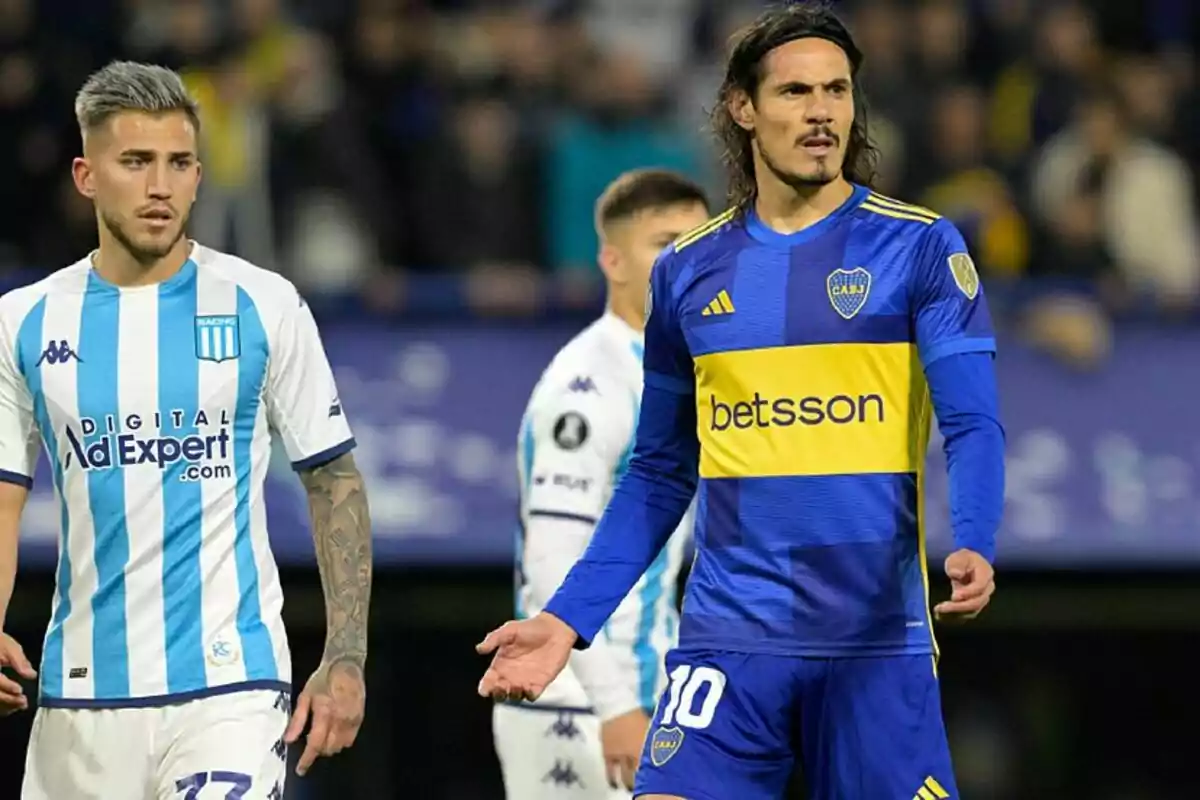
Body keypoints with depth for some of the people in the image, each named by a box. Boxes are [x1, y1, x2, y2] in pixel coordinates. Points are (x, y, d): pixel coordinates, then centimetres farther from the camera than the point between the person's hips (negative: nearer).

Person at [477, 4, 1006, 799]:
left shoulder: (919, 248, 1)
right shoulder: (687, 273, 10)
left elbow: (973, 426, -6)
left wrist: (972, 546, -26)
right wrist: (567, 619, 9)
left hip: (878, 643, -2)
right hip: (728, 637, 2)